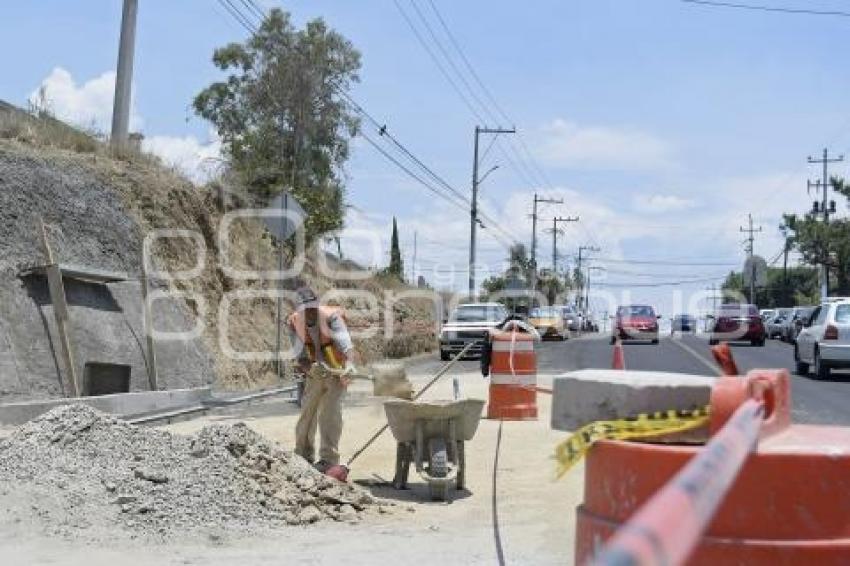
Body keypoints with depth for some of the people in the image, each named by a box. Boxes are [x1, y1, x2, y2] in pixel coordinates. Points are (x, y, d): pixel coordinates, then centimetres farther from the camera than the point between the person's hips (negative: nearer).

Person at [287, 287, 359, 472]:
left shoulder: (331, 316, -18)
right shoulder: (295, 321, -5)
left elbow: (344, 341, -30)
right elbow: (299, 351, -8)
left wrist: (349, 364, -45)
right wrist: (309, 366, -27)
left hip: (336, 373, -4)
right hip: (314, 375, 4)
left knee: (329, 414, -12)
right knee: (307, 413, 9)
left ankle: (329, 458, -8)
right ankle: (303, 455, 24)